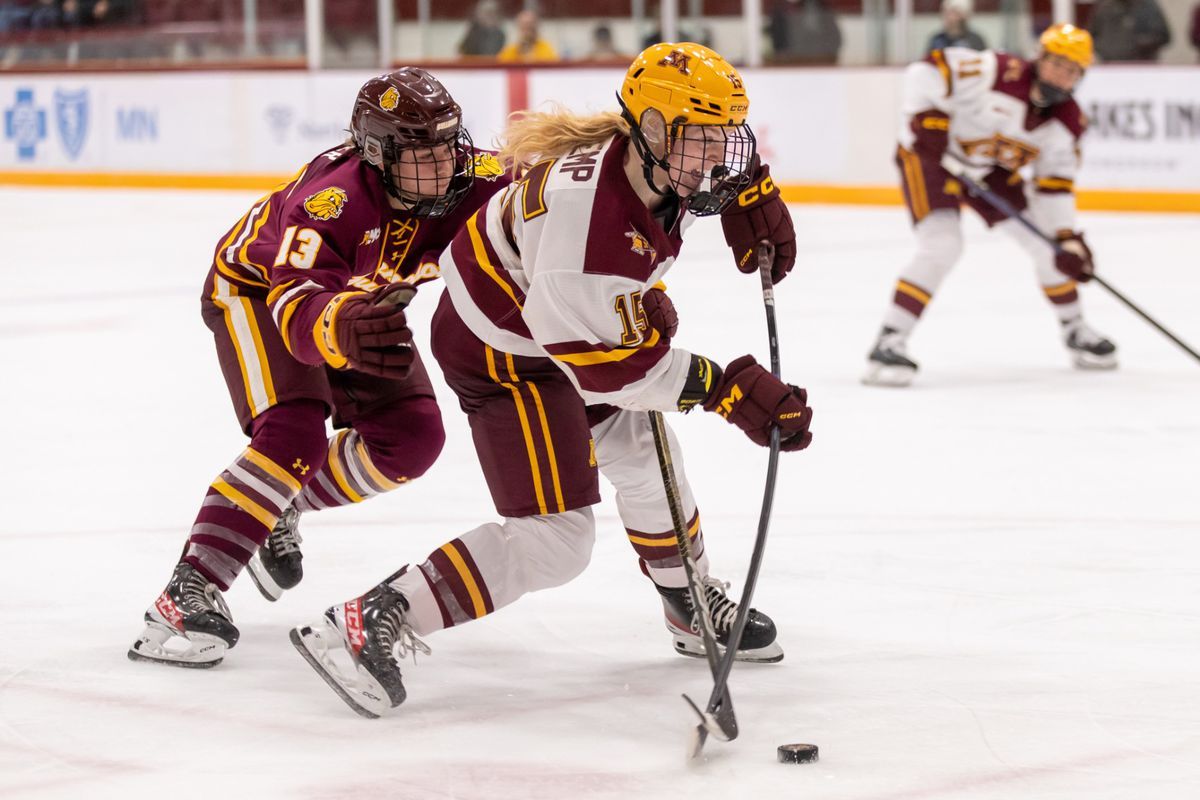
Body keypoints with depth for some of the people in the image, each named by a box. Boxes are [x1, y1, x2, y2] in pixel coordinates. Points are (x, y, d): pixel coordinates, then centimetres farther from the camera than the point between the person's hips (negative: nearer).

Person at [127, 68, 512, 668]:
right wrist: (344, 328, -74)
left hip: (360, 301, 7)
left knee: (412, 437, -4)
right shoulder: (330, 199, -42)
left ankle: (281, 512, 19)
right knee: (294, 434, -28)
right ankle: (188, 592, -30)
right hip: (256, 287, -7)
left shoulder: (468, 179, -26)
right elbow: (299, 308, -52)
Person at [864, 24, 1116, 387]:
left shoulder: (1067, 121, -9)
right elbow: (926, 70, -29)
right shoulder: (996, 72, -29)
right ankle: (889, 343, -21)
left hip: (992, 169, 7)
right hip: (930, 156, -7)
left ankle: (1075, 332, 24)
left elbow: (1054, 184, -4)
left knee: (1046, 239, 3)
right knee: (941, 246, -25)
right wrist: (926, 118, -35)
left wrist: (1069, 238, -12)